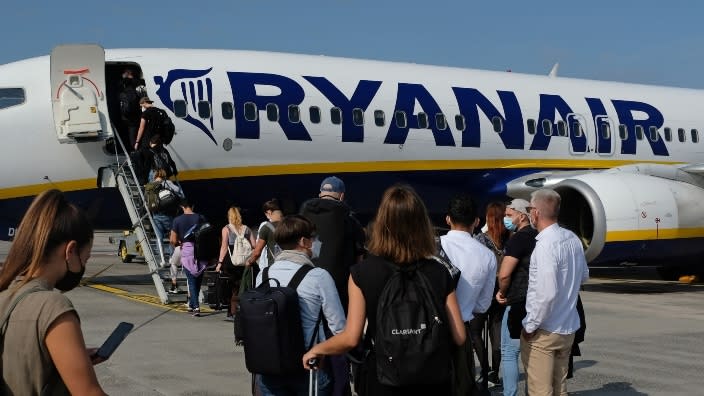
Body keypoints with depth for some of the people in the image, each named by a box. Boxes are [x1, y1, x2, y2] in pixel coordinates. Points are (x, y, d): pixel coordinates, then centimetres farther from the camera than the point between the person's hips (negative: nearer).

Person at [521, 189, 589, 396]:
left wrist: (530, 326, -16)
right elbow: (584, 276, 18)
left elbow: (547, 293, -26)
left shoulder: (545, 245, -22)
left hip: (543, 332, -8)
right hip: (568, 328, 8)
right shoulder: (573, 238, 3)